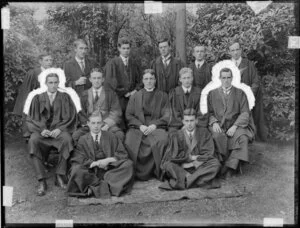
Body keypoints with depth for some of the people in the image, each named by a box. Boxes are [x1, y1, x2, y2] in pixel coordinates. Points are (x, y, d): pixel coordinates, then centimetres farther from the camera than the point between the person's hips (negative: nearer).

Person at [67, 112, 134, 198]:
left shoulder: (111, 137, 12)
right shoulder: (83, 139, 9)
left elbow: (123, 154, 6)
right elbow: (77, 159, -3)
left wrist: (108, 160, -11)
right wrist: (95, 163, -15)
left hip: (110, 169, 2)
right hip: (91, 171, -2)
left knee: (128, 164, -24)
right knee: (76, 169, -30)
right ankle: (105, 185, -29)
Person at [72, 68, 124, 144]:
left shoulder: (110, 93, 10)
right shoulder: (84, 94, 15)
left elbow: (116, 112, 4)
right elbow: (81, 113, 10)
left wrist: (107, 125, -12)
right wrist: (88, 125, -9)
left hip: (107, 124, -1)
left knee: (119, 135, -33)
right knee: (75, 136, -28)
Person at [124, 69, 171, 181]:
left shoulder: (162, 96, 16)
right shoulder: (135, 96, 19)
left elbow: (167, 116, 6)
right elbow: (129, 115, 10)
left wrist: (154, 125, -11)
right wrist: (140, 125, -8)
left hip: (156, 127, -1)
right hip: (138, 127, 1)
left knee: (162, 139, -35)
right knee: (130, 142, -31)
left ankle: (156, 172, -17)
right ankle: (139, 173, -12)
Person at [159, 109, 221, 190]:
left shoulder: (204, 132, 5)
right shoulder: (176, 136, 3)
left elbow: (209, 154, -3)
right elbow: (173, 156, -6)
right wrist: (191, 157, -7)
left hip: (199, 167, 1)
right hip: (181, 168, -1)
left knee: (215, 163, -27)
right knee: (167, 165, -28)